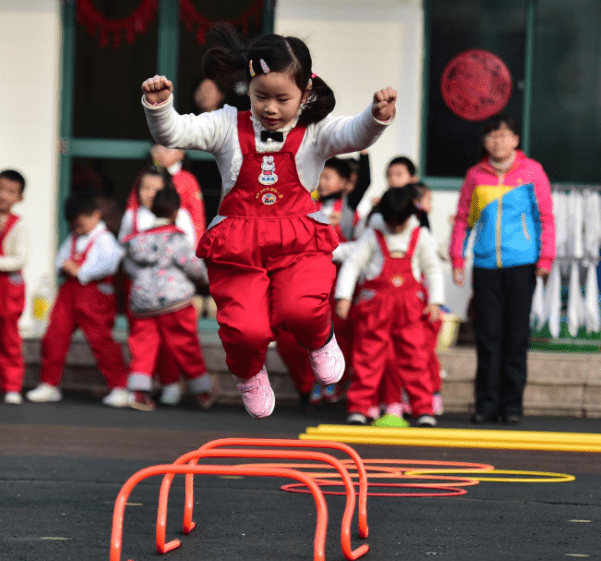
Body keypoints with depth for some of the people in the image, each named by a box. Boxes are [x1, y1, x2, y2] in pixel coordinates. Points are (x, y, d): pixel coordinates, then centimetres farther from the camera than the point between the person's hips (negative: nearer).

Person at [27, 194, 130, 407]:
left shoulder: (104, 239, -8)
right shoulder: (72, 239, 18)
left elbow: (109, 264, -23)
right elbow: (60, 259, 24)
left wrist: (79, 271, -20)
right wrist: (64, 267, -1)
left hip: (95, 294, -7)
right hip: (69, 291, 7)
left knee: (101, 340, -8)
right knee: (54, 337, 3)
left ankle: (119, 387, -1)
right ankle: (49, 385, 12)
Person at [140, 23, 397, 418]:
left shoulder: (315, 131, 4)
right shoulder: (229, 126, 6)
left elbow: (356, 135, -15)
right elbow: (174, 133, -2)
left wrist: (378, 117, -38)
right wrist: (159, 106, -24)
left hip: (300, 241, -1)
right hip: (238, 246, 1)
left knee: (301, 309, -27)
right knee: (245, 329, -15)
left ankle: (320, 341, 13)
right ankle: (249, 373, 24)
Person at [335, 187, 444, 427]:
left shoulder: (421, 238, 7)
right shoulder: (372, 236, 2)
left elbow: (433, 269, 14)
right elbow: (352, 264, 1)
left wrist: (434, 301, 5)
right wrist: (343, 296, -7)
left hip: (409, 307, 1)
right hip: (374, 304, -1)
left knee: (414, 358, 0)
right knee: (368, 357, -1)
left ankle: (423, 409, 4)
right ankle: (359, 407, 3)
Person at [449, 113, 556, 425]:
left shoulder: (531, 171, 3)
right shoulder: (475, 176, 8)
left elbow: (545, 217, 4)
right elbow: (462, 219, 13)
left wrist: (545, 258, -3)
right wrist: (457, 259, 6)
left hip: (521, 265, -1)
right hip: (485, 266, 2)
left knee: (516, 335, 2)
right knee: (487, 335, 1)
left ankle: (512, 404, 8)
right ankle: (487, 404, 5)